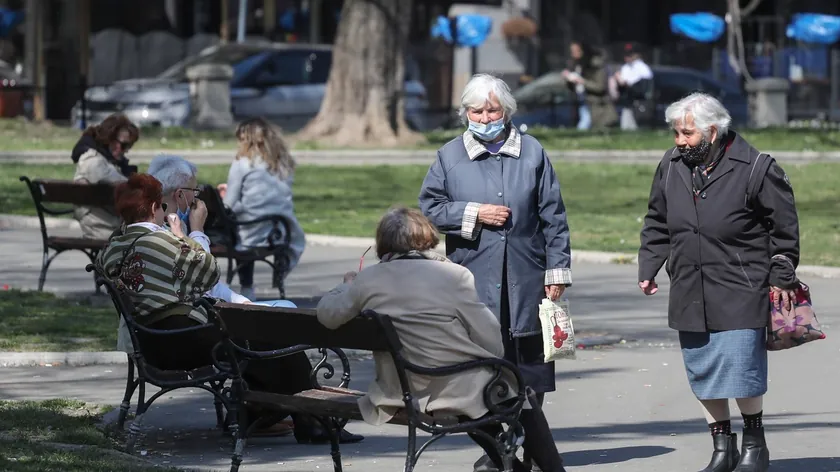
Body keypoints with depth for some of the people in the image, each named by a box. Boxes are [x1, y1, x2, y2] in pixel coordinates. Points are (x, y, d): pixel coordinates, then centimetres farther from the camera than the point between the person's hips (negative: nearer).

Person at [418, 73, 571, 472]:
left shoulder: (532, 153, 7)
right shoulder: (450, 157, 6)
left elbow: (553, 216, 7)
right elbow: (428, 208, 5)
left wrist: (556, 271, 2)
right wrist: (473, 214, -7)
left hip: (526, 282, 1)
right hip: (475, 283, -1)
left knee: (530, 362, 4)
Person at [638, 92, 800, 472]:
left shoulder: (755, 169, -8)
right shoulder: (671, 167, 7)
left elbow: (783, 227, 0)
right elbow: (657, 224, 19)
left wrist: (781, 277, -1)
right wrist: (648, 268, 11)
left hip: (740, 293, -5)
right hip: (690, 294, 5)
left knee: (741, 370, -7)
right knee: (702, 373, 7)